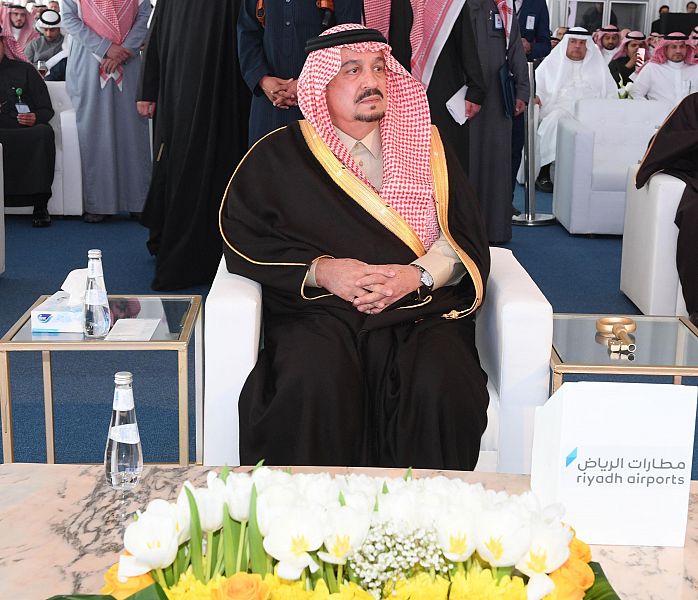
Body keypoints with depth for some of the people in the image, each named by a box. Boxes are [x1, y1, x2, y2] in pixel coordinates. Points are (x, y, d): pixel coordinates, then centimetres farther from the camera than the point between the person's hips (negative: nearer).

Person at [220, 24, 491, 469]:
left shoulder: (428, 148, 16)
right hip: (317, 310, -1)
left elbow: (467, 240, 10)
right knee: (314, 385, -34)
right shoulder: (280, 155, 12)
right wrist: (319, 269, -11)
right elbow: (242, 236, 4)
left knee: (441, 390, -31)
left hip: (420, 308, 1)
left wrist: (418, 275, -11)